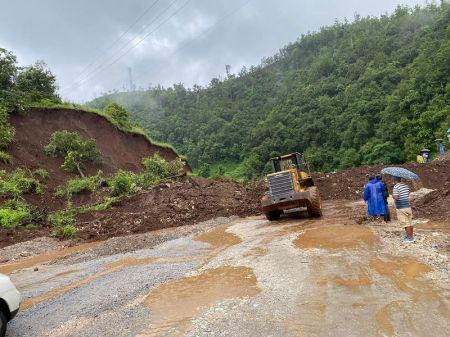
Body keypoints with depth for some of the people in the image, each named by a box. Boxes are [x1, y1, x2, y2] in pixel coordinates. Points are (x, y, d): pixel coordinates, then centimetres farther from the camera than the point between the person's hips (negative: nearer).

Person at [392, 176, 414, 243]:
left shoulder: (396, 187, -16)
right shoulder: (406, 186, 8)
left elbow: (396, 197, -24)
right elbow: (408, 194, 18)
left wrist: (392, 195, -5)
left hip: (401, 208, -8)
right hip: (408, 206, 8)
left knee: (406, 223, -1)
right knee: (410, 222, 14)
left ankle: (409, 238, 5)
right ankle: (411, 236, 23)